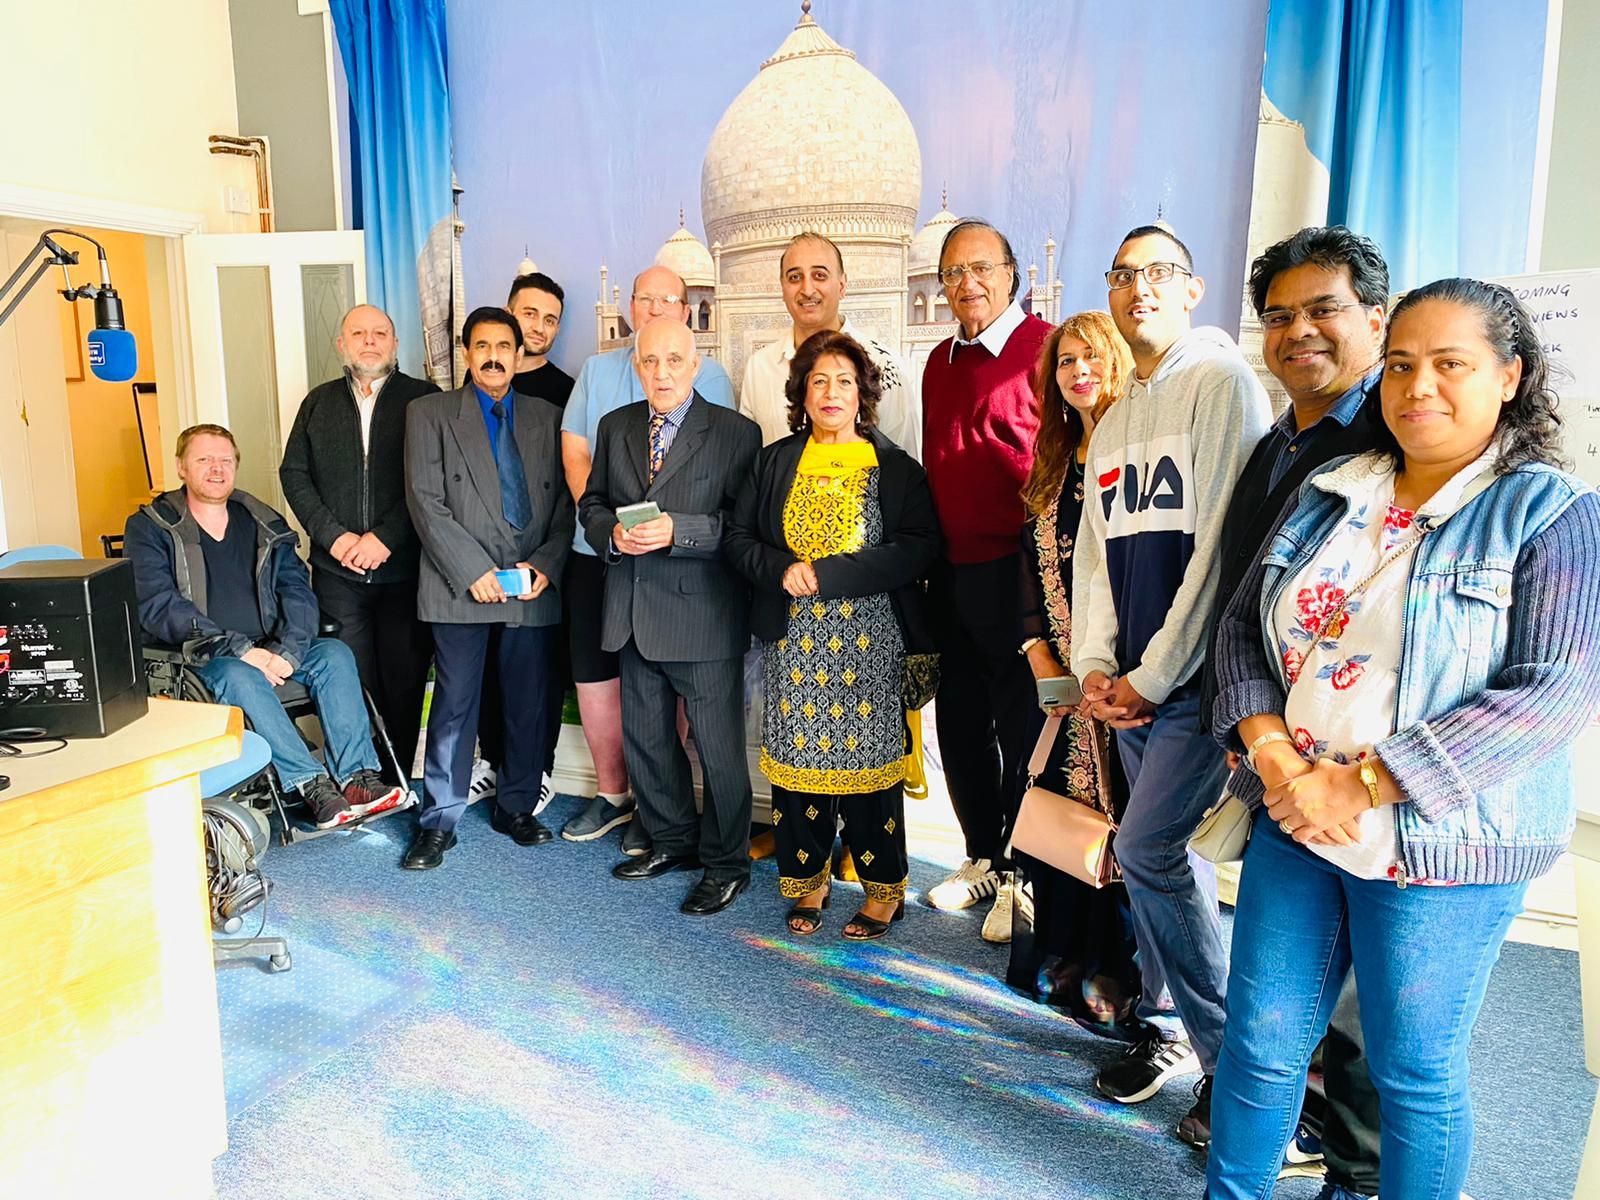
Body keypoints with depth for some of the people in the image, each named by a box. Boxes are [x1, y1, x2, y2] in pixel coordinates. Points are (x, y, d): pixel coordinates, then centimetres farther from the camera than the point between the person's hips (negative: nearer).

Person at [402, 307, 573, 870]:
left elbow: (565, 502, 8)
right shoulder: (431, 413, 6)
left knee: (529, 704, 9)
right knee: (455, 706, 2)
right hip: (462, 585, -2)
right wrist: (472, 570, -12)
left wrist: (545, 564, -7)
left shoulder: (546, 418, 13)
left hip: (533, 586, 3)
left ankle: (516, 807, 25)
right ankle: (439, 822, 14)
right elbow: (426, 501, -4)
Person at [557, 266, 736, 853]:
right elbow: (574, 453, 7)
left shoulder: (708, 375, 2)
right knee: (593, 673, 8)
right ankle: (611, 794, 23)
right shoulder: (597, 370, 13)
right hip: (595, 550, 4)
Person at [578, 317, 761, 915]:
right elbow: (592, 501, 16)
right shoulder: (615, 427, 11)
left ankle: (725, 863, 21)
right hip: (634, 613, 6)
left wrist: (676, 530, -23)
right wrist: (613, 533, -6)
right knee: (644, 740, 18)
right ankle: (671, 839, 38)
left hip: (703, 616, -6)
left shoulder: (735, 433, -6)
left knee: (719, 749, 3)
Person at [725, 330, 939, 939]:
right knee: (797, 756, 6)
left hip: (869, 642, -2)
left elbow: (917, 549, -12)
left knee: (868, 757, 2)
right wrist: (783, 570, -13)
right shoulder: (776, 461, 10)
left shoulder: (895, 466, 0)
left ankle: (884, 889, 19)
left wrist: (825, 574, -18)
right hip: (793, 639, 3)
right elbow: (739, 537, 8)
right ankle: (807, 883, 23)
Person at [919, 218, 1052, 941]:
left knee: (1020, 726, 4)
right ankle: (983, 859, 31)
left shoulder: (1044, 349, -8)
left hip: (1013, 572, -7)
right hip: (950, 574, 7)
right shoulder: (940, 361, 15)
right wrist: (930, 562, 16)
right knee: (959, 722, 14)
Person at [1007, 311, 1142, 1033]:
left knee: (1116, 810, -2)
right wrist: (1038, 655, 2)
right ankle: (1061, 963, 27)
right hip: (1060, 672, 6)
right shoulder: (1054, 465, 16)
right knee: (1058, 811, 12)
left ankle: (1119, 980, 14)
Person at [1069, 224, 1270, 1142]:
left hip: (1196, 674, -6)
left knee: (1149, 849, -10)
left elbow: (1225, 540, -15)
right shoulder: (1113, 422, 18)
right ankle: (1173, 1029, 27)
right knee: (1168, 858, 12)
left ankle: (1233, 1054, 8)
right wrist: (1097, 668, 1)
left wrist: (1156, 675, -13)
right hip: (1130, 684, 7)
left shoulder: (1224, 382, -6)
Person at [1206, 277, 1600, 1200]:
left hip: (1441, 844, -4)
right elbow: (1244, 621, 6)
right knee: (1261, 1040, 12)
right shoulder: (1330, 495, 7)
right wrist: (1275, 757, -11)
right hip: (1293, 819, 4)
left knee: (1414, 1070, 12)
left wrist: (1361, 786, -21)